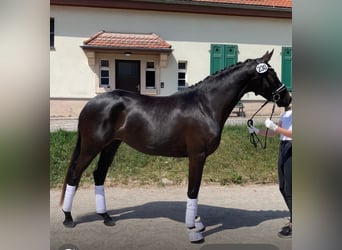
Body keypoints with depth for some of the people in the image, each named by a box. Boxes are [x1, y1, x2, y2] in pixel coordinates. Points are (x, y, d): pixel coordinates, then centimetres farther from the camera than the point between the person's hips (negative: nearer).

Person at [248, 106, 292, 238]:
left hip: (290, 149, -8)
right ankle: (292, 219, 28)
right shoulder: (284, 114, 13)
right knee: (283, 188, 14)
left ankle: (293, 225, 9)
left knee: (289, 189, -3)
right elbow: (274, 133, 15)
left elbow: (292, 134, -22)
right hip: (283, 148, 8)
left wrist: (275, 127, -30)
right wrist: (257, 131, 3)